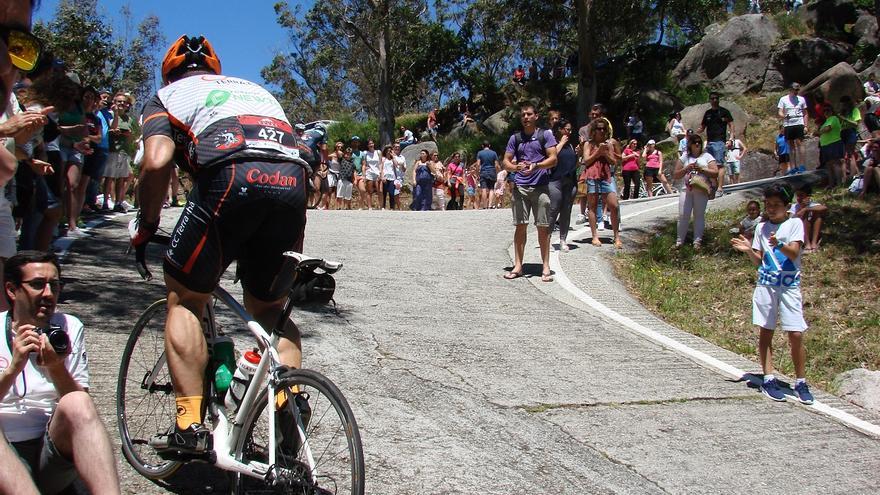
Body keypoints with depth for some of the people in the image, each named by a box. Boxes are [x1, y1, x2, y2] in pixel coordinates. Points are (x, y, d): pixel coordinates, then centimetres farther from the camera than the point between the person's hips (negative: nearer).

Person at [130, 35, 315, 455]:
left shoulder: (168, 95, 24)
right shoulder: (253, 88, 38)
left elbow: (157, 161, 3)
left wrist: (146, 225, 18)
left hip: (231, 176, -4)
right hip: (293, 182, 4)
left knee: (185, 300, 14)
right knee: (270, 308, 22)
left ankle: (190, 425, 7)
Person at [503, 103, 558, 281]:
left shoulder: (545, 135, 5)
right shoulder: (515, 138, 13)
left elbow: (553, 159, -3)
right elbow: (506, 162, 10)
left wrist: (536, 166, -19)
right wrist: (515, 167, -13)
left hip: (541, 186, -2)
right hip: (520, 186, 2)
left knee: (543, 227, 0)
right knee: (520, 226, 3)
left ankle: (545, 267, 5)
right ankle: (518, 266, 9)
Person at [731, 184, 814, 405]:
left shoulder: (795, 224, 1)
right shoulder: (762, 227, 12)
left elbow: (794, 253, -13)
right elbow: (759, 261, 11)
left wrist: (779, 245, -32)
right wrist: (748, 250, -8)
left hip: (789, 286, -3)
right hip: (765, 285, 3)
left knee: (796, 335, -7)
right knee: (765, 332, 3)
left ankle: (801, 382, 5)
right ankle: (769, 379, 10)